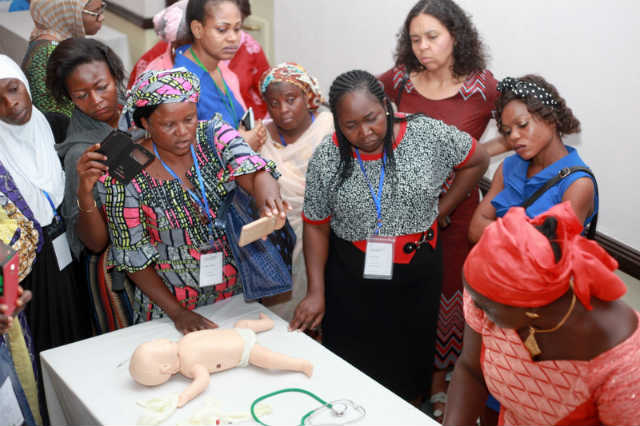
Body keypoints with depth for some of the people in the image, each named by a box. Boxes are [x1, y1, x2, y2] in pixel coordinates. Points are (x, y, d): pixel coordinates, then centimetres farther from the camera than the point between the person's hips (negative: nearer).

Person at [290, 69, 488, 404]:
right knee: (350, 365, 8)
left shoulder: (428, 134, -12)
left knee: (410, 361, 13)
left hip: (417, 272, 1)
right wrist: (316, 291, -9)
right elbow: (316, 225, -3)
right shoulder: (327, 158, -11)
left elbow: (477, 161, 4)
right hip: (351, 276, 0)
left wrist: (439, 211, 1)